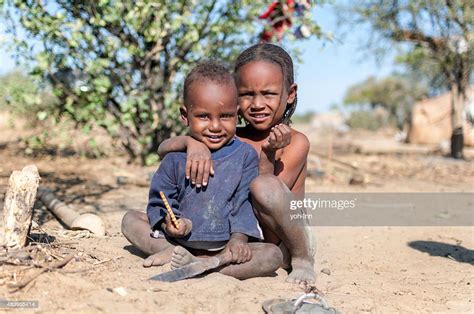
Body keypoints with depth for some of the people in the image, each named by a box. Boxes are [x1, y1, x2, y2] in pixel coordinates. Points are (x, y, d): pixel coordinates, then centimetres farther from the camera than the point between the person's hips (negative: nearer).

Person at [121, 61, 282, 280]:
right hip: (181, 239, 2)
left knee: (273, 255, -26)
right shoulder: (176, 157, -1)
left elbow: (245, 202, -6)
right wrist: (167, 221, -19)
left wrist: (239, 239, -20)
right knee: (130, 219, -4)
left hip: (225, 245, -1)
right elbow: (159, 201, 3)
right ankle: (173, 253, -27)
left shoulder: (245, 155, -3)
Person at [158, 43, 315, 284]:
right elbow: (163, 150, -4)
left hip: (281, 245, -3)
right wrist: (191, 141, -25)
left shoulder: (295, 142, -7)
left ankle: (303, 259, -12)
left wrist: (267, 156, -27)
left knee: (264, 185, -37)